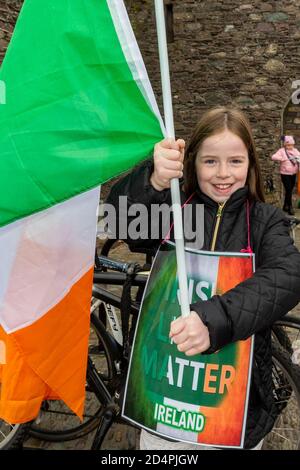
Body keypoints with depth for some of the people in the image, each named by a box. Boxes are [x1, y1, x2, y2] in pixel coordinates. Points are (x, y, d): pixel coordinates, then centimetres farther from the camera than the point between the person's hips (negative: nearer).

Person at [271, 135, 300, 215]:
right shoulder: (282, 151, -9)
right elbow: (273, 157, -20)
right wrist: (282, 158, -24)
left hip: (293, 174, 6)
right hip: (285, 174, -6)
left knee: (290, 190, 13)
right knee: (288, 190, -8)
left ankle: (285, 206, 27)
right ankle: (290, 208, 1)